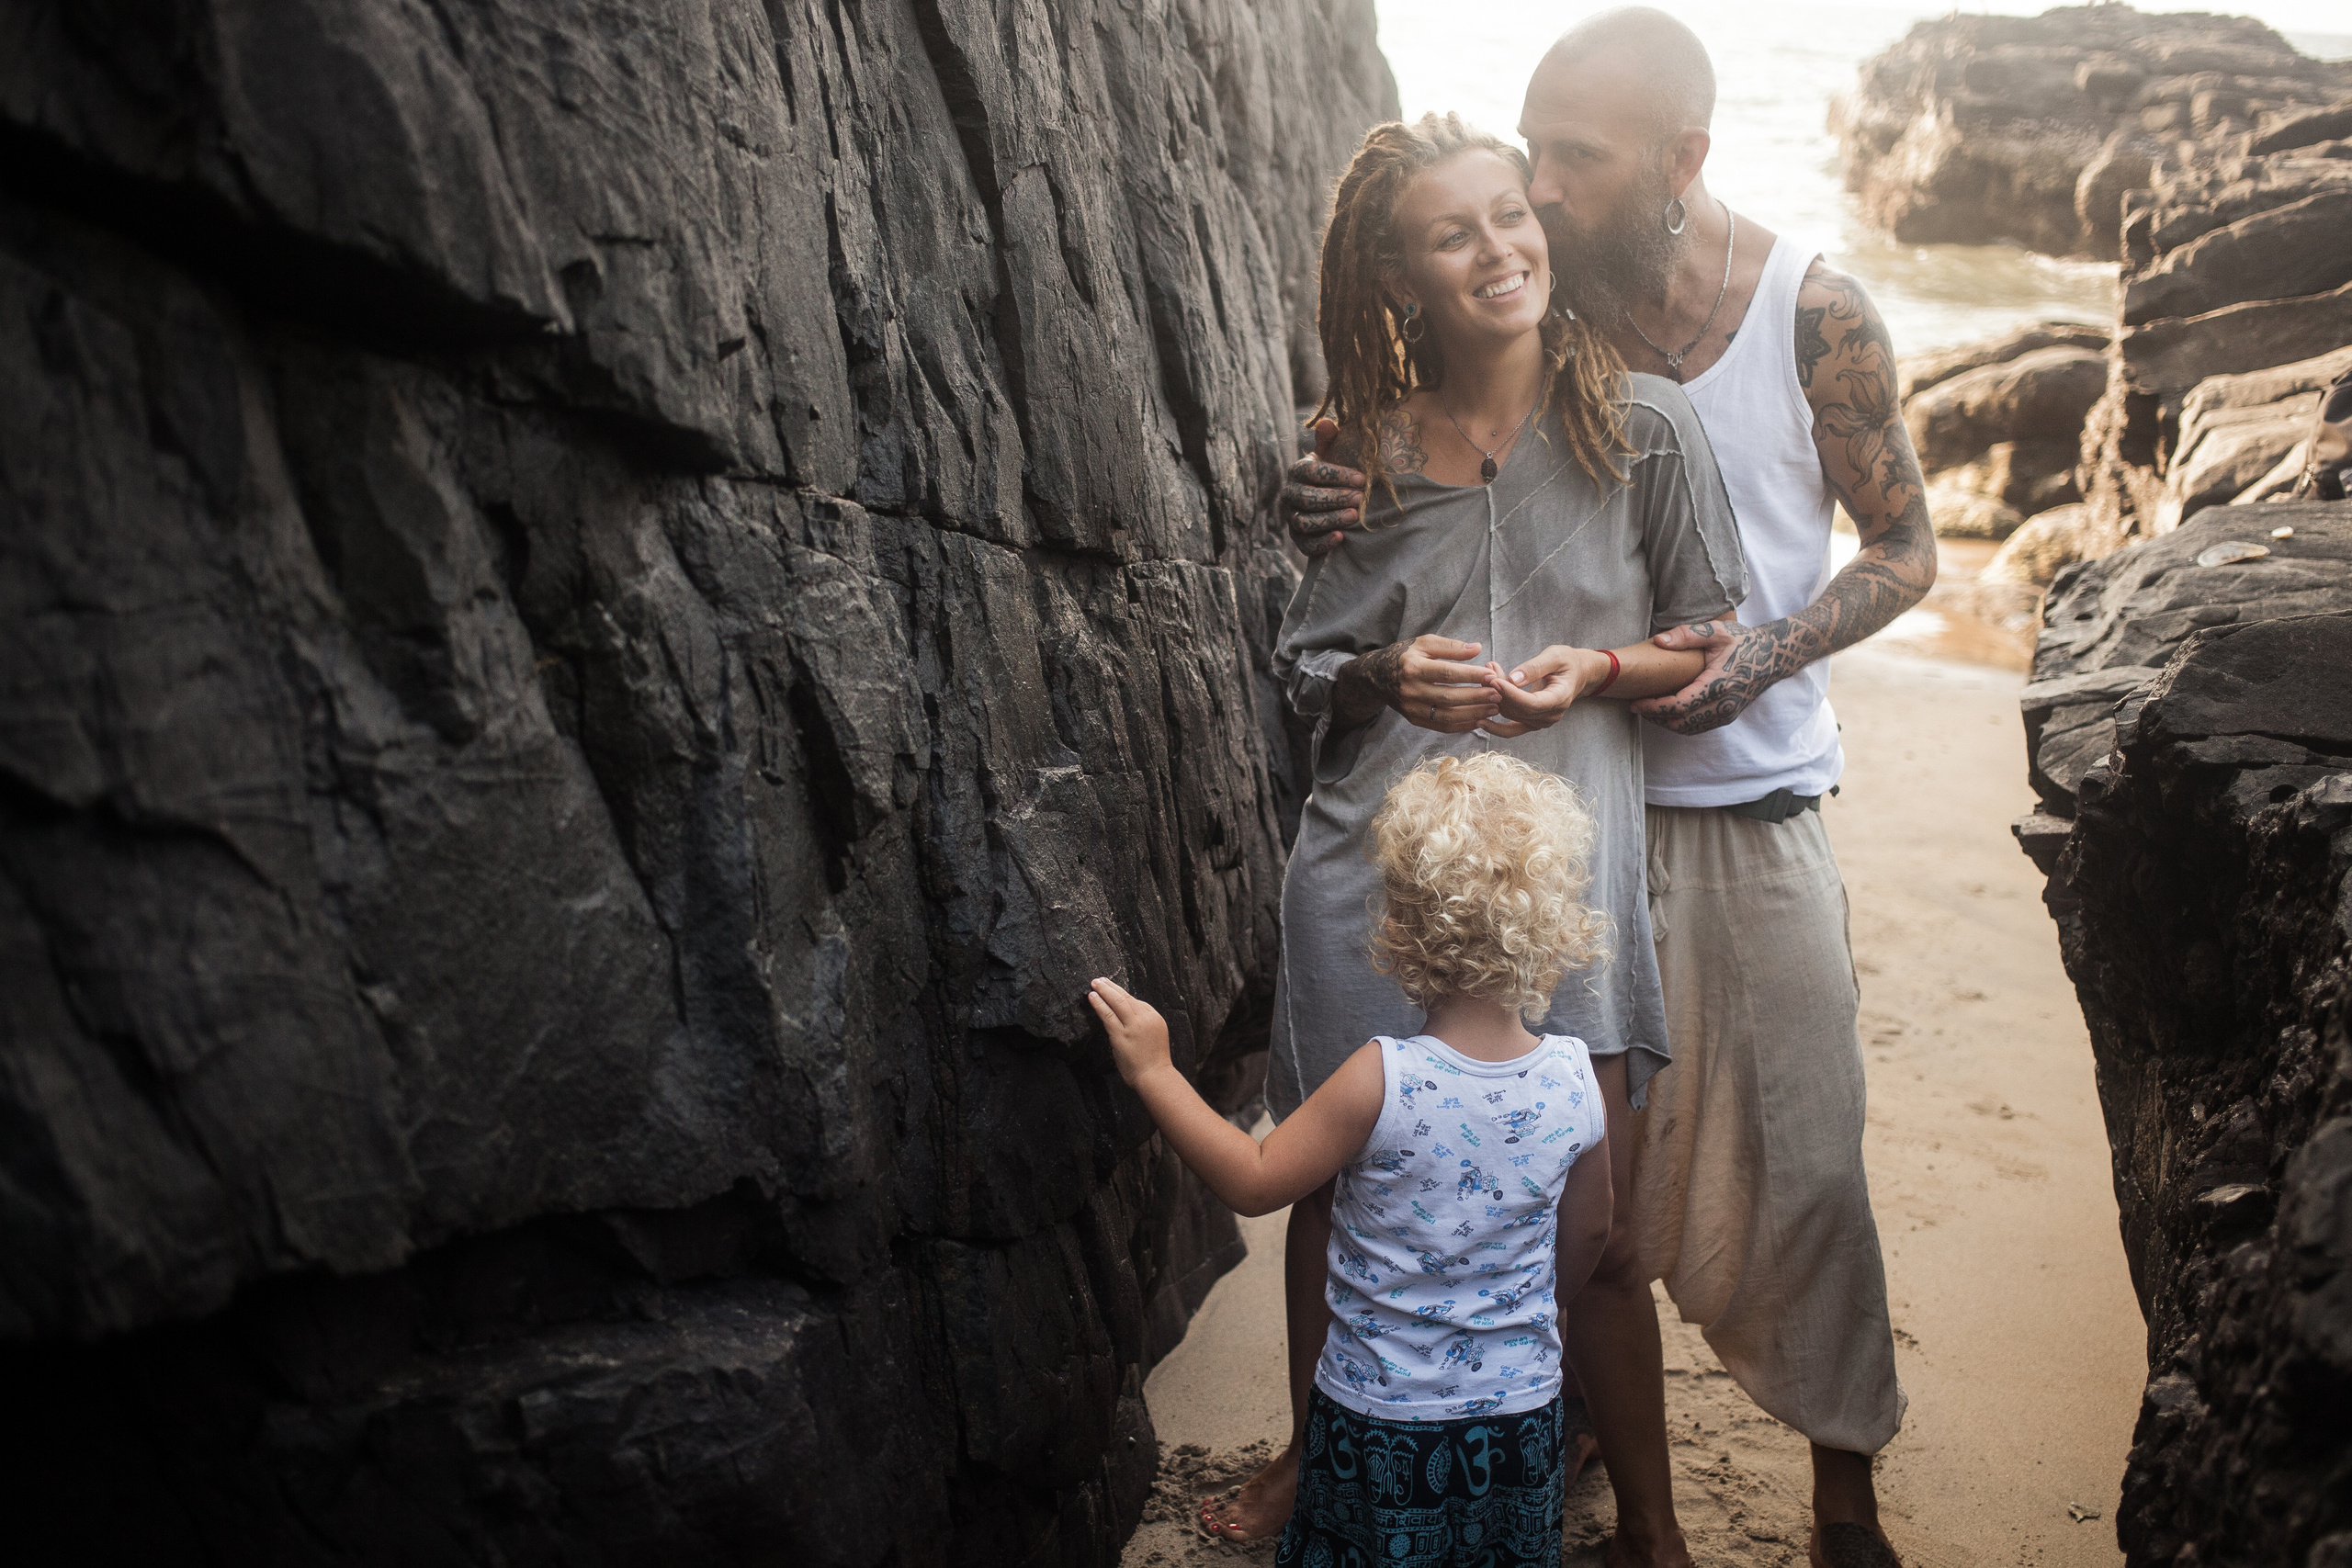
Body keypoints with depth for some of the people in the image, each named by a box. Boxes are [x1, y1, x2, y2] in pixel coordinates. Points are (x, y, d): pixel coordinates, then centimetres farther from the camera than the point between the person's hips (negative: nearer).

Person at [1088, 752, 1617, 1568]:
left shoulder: (1382, 1078, -25)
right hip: (1522, 1412, 4)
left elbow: (1253, 1182, -15)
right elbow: (1587, 1234, 4)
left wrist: (1155, 1071, -8)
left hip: (1378, 1417, -3)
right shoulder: (1576, 1079, -12)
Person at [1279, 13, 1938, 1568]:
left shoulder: (1813, 309, -5)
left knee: (1811, 1169, 7)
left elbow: (1906, 548, 3)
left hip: (1761, 813, -1)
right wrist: (1339, 510, -17)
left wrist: (1769, 652, -15)